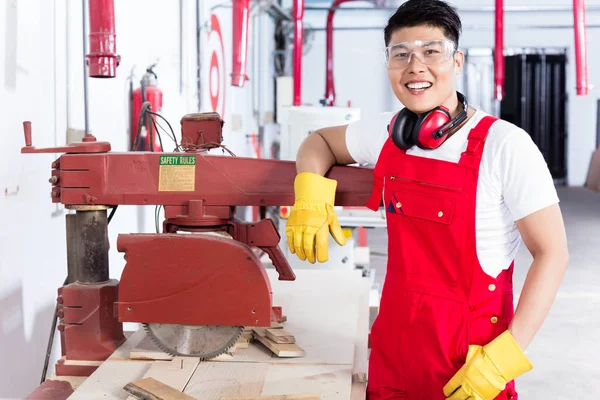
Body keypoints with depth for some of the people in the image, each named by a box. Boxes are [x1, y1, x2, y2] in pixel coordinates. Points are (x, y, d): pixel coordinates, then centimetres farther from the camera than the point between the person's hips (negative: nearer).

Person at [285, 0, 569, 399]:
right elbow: (319, 141, 17)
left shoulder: (504, 145, -17)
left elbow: (551, 254, -15)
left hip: (470, 354, -5)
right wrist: (311, 191, -4)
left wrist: (505, 357, -21)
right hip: (393, 343, 5)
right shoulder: (386, 133, -1)